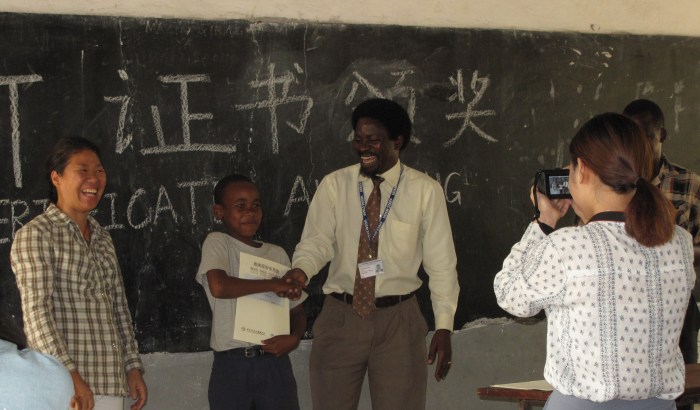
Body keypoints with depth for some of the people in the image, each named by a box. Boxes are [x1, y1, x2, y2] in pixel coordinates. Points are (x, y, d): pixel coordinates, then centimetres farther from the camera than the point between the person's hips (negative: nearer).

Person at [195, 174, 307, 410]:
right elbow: (219, 287, -20)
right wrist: (272, 285, -11)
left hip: (274, 363, 4)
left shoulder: (277, 254, 13)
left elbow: (297, 310, 15)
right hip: (231, 365, -3)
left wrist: (294, 337, -7)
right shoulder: (216, 243, 0)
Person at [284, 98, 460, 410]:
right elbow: (317, 241, -3)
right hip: (340, 317, 1)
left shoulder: (425, 191, -1)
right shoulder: (334, 185, 3)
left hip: (397, 321, -1)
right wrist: (300, 270, -26)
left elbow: (441, 263, 1)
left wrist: (444, 326, -4)